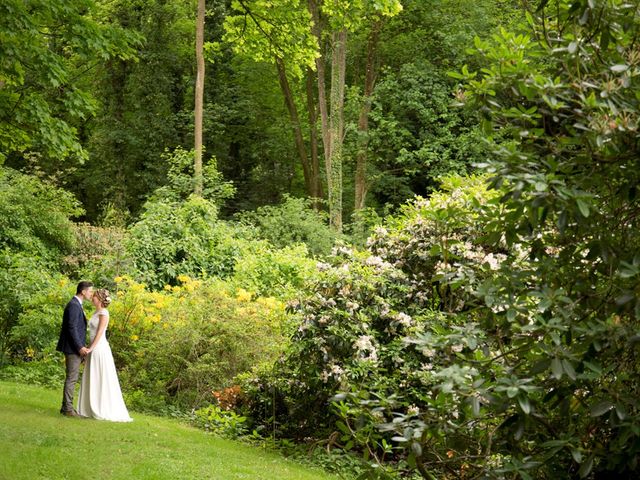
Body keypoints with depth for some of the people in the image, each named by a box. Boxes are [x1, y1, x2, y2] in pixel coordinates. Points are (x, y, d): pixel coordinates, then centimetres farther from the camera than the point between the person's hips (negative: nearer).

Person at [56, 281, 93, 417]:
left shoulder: (77, 304, 16)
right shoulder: (73, 305, -16)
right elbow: (72, 328, -22)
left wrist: (81, 347, 18)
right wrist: (80, 347, -22)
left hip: (76, 348, 10)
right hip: (73, 349, -10)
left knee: (71, 378, 13)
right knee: (71, 378, -7)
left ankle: (66, 407, 18)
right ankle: (68, 408, -3)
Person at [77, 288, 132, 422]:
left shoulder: (103, 313, -12)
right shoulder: (96, 313, 14)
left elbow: (100, 333, -17)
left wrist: (90, 348, -18)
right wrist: (90, 349, 12)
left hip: (100, 349, -9)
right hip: (94, 349, 9)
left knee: (102, 380, -4)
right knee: (92, 380, 11)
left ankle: (105, 410, 1)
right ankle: (92, 408, 16)